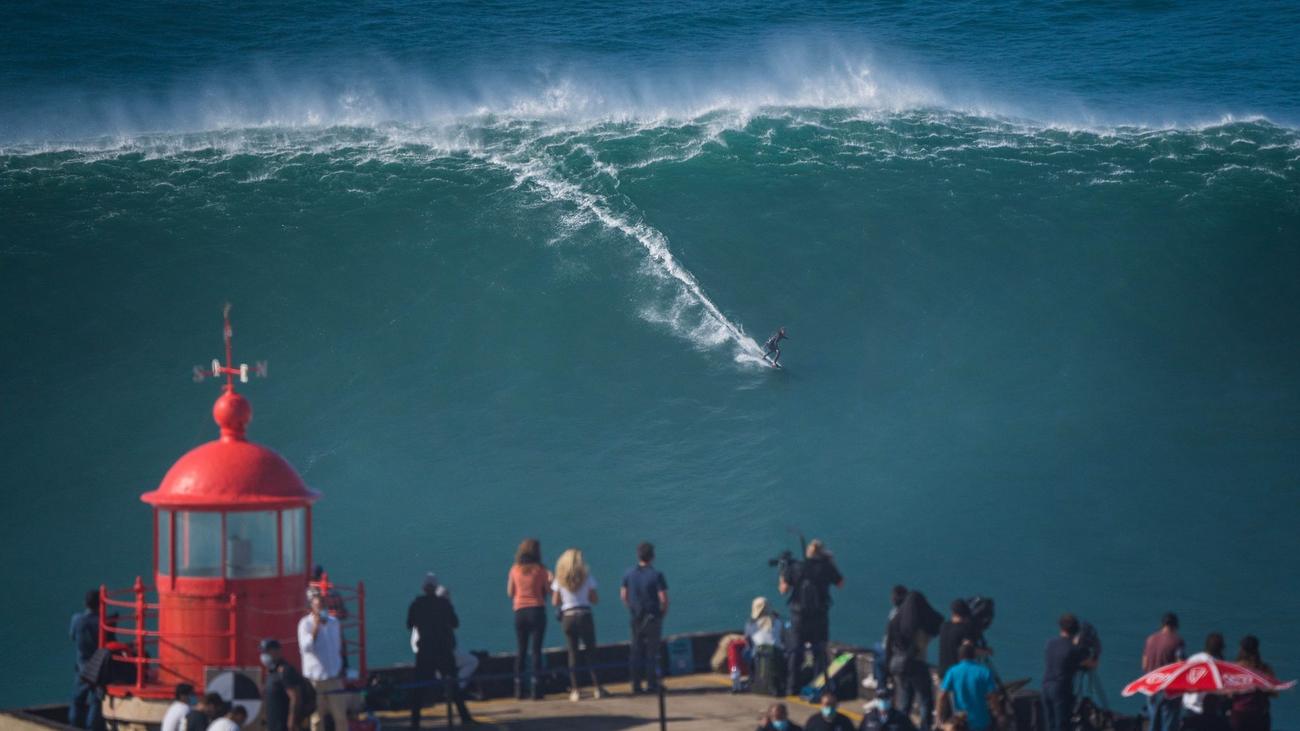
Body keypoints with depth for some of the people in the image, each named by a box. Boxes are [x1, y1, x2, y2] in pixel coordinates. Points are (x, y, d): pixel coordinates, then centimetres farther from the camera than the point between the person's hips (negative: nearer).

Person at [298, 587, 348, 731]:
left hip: (334, 677, 4)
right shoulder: (306, 623, -6)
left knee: (341, 715, 0)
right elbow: (305, 647, -19)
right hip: (315, 677, -4)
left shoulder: (333, 622, 9)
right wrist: (315, 627, -26)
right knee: (317, 718, 2)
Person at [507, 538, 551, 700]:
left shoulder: (515, 570, 3)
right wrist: (550, 580, 17)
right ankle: (536, 689, -6)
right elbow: (547, 591, -1)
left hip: (520, 612, 2)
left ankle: (519, 689, 6)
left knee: (521, 650, 9)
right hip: (537, 610, -2)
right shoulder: (540, 570, -5)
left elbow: (510, 592, 8)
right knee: (536, 650, -1)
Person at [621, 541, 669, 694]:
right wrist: (663, 612, 1)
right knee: (652, 651, 4)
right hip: (653, 617, -4)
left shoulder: (629, 574, 1)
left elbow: (623, 595, 7)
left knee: (636, 651, 10)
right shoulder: (656, 575, -14)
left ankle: (636, 685, 10)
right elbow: (663, 598, -15)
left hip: (636, 617, 4)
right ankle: (652, 684, 5)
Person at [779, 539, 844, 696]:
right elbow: (841, 583, 6)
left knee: (795, 652, 9)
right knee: (819, 652, 7)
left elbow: (784, 589, -6)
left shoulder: (795, 568, -6)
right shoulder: (827, 568, -7)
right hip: (820, 617, -1)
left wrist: (781, 578, 14)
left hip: (798, 615, 1)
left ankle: (791, 687, 10)